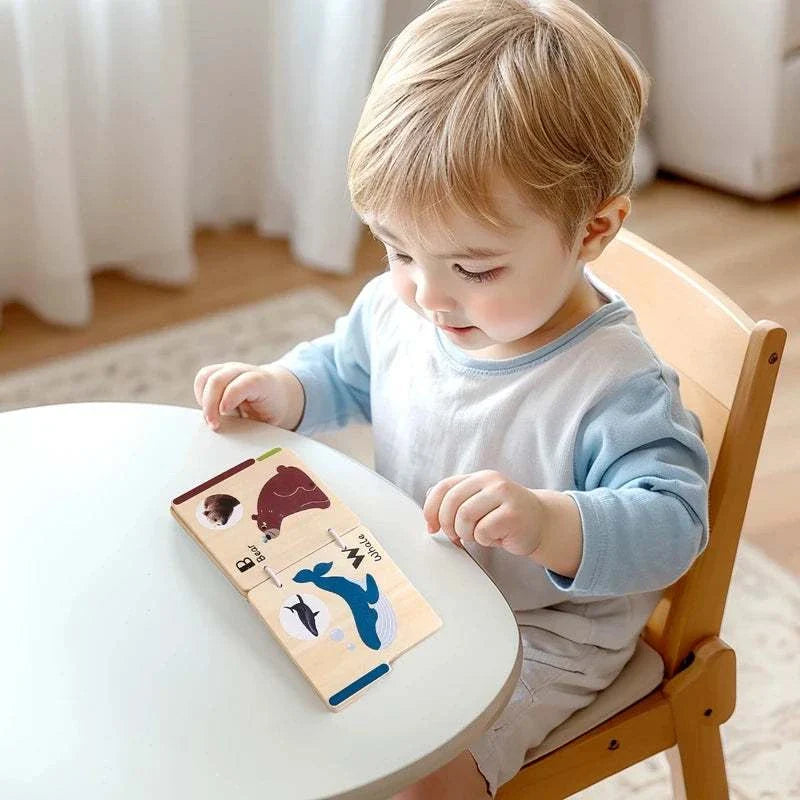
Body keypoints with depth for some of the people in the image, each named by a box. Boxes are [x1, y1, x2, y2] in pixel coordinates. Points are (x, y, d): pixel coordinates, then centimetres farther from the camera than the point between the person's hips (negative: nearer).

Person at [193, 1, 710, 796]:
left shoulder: (613, 385, -30)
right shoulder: (396, 305, -9)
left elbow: (673, 523, -33)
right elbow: (344, 370, 12)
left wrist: (549, 523, -51)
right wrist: (282, 389, -10)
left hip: (536, 636, -6)